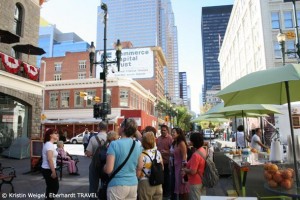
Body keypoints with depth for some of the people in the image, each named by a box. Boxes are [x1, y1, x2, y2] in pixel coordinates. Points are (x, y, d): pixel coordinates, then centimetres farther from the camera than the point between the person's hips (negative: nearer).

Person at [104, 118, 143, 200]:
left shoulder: (114, 144, -16)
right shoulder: (137, 146, 1)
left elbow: (108, 170, -18)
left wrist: (104, 166, 2)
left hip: (117, 185, -5)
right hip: (133, 184, 5)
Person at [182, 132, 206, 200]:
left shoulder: (196, 155, -28)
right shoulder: (203, 150, 0)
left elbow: (193, 171, -27)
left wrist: (185, 169, -10)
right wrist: (188, 164, 7)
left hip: (196, 183, -9)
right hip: (202, 180, 9)